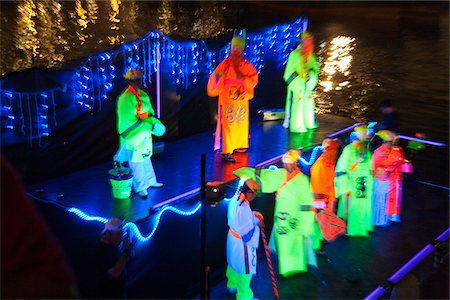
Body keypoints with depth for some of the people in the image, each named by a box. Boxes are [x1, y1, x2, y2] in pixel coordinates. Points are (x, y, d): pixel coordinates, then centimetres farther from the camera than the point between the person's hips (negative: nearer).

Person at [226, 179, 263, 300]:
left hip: (233, 237, 9)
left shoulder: (235, 199, -10)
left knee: (234, 264, 32)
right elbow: (248, 235, -31)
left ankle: (232, 285, 56)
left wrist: (253, 214, -2)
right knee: (245, 271, 14)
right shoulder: (243, 209, -38)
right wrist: (257, 222, -16)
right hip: (242, 244, -9)